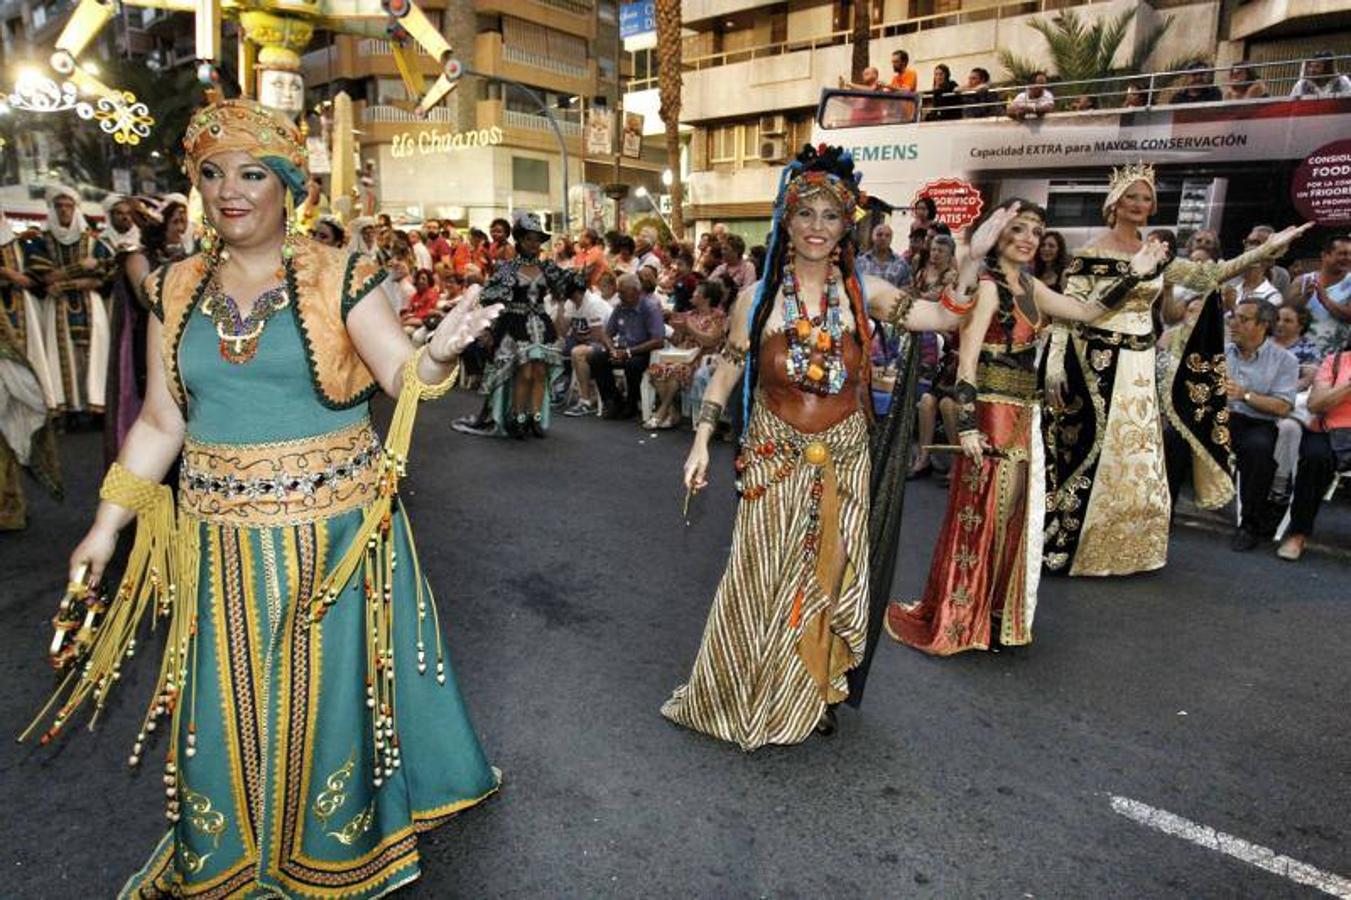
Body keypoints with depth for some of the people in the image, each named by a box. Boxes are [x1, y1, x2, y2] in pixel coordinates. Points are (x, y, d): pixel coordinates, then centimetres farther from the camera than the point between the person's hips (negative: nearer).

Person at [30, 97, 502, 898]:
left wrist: (440, 353, -34)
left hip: (330, 529, -3)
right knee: (228, 700, 14)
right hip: (221, 538, 4)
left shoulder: (339, 277, -5)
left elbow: (403, 377, -12)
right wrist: (107, 526, 9)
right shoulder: (177, 290, 6)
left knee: (325, 692, 9)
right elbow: (160, 422, 10)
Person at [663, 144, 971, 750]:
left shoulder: (862, 292, -1)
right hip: (774, 461, -1)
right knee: (759, 581, 5)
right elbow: (727, 371, 2)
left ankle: (809, 698, 34)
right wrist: (701, 442, -2)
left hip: (841, 463, 2)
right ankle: (736, 695, 27)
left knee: (825, 580, 12)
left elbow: (947, 318, -3)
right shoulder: (758, 296, -4)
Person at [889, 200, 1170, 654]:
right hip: (993, 412, -9)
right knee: (985, 510, -1)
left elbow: (1088, 311, 19)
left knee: (1013, 511, 15)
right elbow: (967, 356, -21)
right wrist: (967, 423, -26)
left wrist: (1133, 276, 10)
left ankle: (995, 611, 31)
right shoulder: (987, 285, -13)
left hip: (1023, 412, 9)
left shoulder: (1028, 285, 12)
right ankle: (959, 618, 15)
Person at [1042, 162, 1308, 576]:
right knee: (1097, 457, -3)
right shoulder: (1091, 253, -7)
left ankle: (1121, 550, 24)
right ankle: (1076, 546, 11)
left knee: (1137, 458, 10)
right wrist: (1054, 363, -18)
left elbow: (1207, 274, 10)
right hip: (1099, 364, -6)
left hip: (1140, 367, 6)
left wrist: (1267, 248, 5)